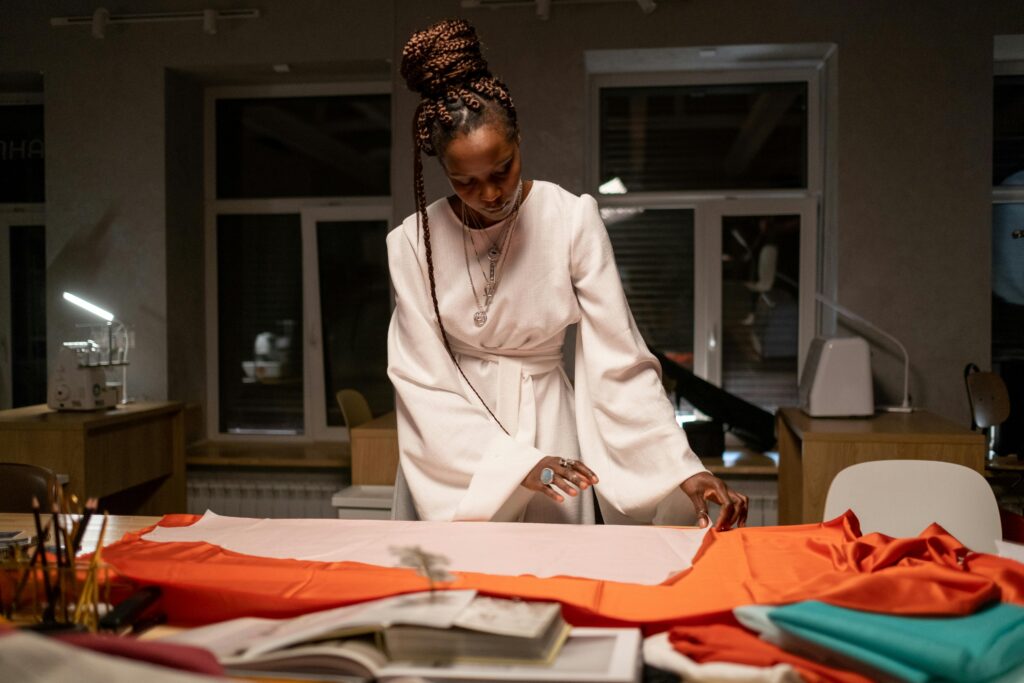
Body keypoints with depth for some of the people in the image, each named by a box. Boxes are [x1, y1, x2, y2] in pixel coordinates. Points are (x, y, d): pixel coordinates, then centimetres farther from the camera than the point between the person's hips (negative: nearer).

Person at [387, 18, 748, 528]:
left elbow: (619, 360, -13)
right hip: (454, 453, 1)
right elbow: (422, 378, -9)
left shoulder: (572, 220, -13)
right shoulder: (414, 242, -9)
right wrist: (515, 461, -18)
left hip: (548, 429, 0)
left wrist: (684, 468, -22)